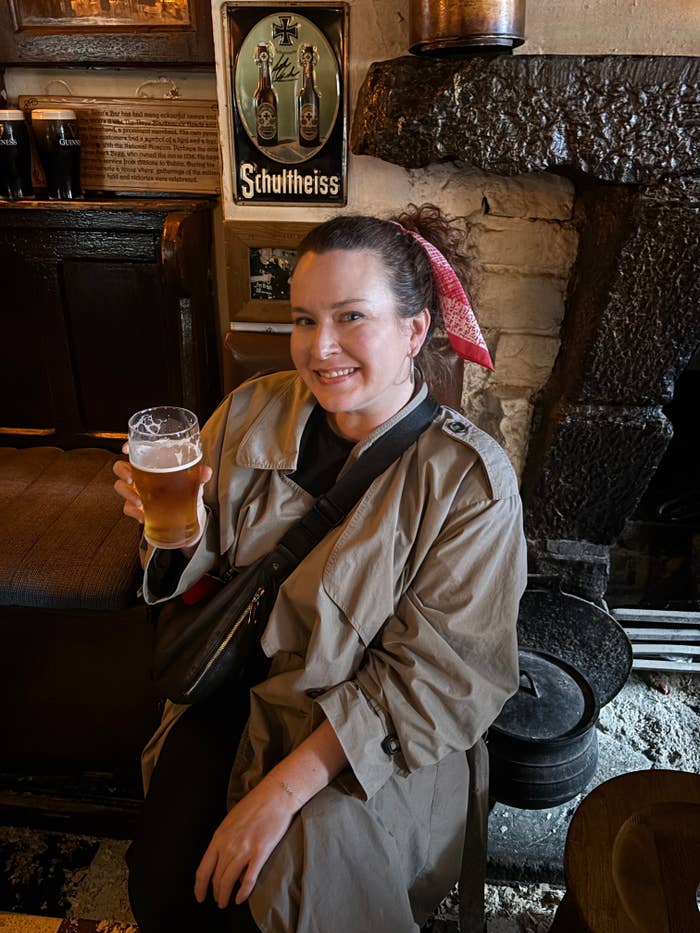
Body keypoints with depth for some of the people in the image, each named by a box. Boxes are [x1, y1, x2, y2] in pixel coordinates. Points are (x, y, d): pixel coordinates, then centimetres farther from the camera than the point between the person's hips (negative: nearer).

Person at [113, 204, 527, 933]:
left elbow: (435, 681, -16)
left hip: (371, 736, -2)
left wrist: (284, 788, -19)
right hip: (236, 689, 3)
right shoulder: (252, 412, -7)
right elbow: (201, 564, 3)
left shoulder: (470, 480, -19)